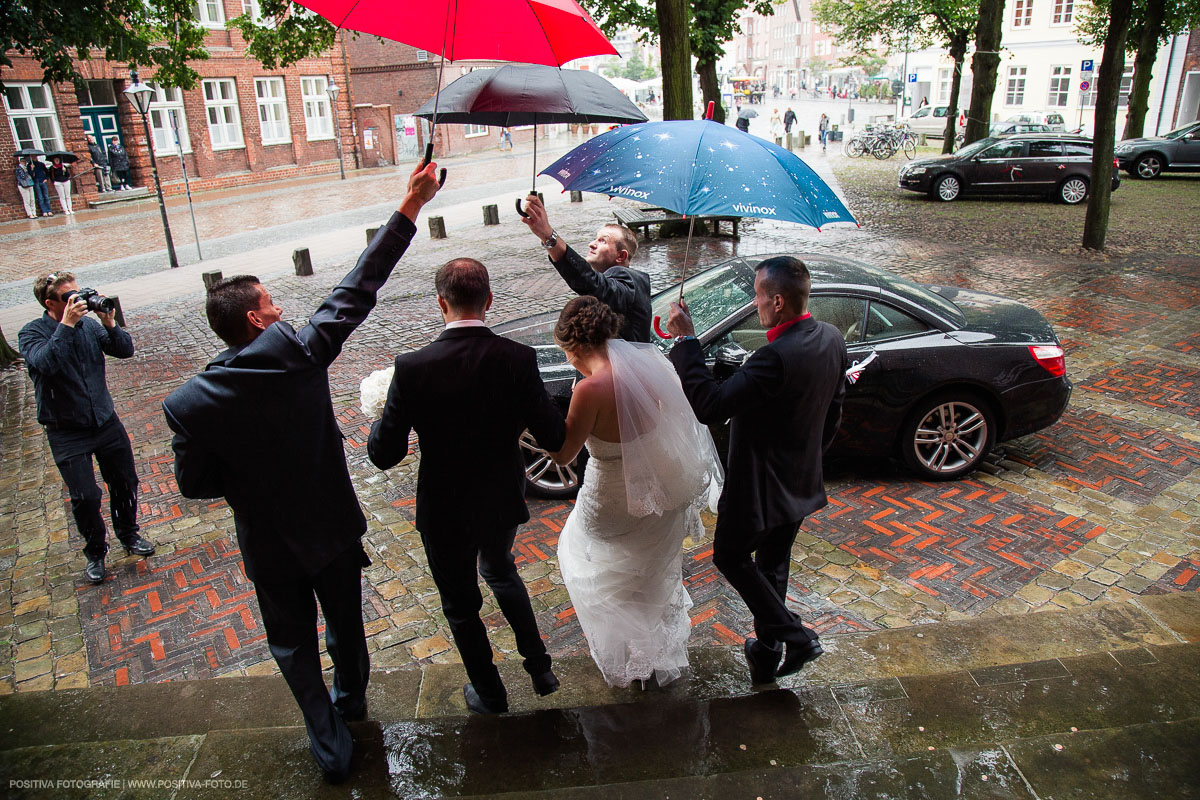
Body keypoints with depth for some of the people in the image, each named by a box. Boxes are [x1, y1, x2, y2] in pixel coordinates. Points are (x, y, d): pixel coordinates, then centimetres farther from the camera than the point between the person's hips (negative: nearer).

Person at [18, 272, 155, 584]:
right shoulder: (31, 334, -12)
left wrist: (110, 324, -19)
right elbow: (46, 363, -31)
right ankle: (95, 551, 21)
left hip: (106, 421, 4)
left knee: (125, 482, 12)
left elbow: (125, 350, -4)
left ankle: (129, 535, 36)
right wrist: (66, 325, -33)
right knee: (85, 497, -3)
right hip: (67, 433, -4)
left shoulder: (88, 324, -1)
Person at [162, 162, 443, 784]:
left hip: (269, 547, -1)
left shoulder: (187, 404, -18)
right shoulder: (303, 354, -20)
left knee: (294, 644, 21)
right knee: (346, 625, 25)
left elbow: (195, 484, -9)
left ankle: (330, 745, 33)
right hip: (333, 529, 1)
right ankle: (351, 702, 52)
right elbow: (358, 288, -15)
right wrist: (409, 208, -10)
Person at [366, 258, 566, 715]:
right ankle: (539, 667, 40)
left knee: (461, 604, 22)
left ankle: (489, 695, 41)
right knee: (501, 571, 33)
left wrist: (381, 417, 5)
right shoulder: (519, 359, -18)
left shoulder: (412, 368, -23)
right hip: (502, 502, 3)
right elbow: (554, 438, -13)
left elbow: (385, 455, -17)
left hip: (445, 511, -2)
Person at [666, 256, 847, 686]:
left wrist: (686, 340, -29)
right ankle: (767, 651, 39)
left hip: (761, 486, -8)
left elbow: (709, 405, -34)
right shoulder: (832, 339, -4)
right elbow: (834, 408, 10)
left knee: (730, 556, 16)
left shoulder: (777, 357, -33)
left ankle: (796, 635, 16)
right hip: (802, 481, 9)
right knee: (773, 565, 24)